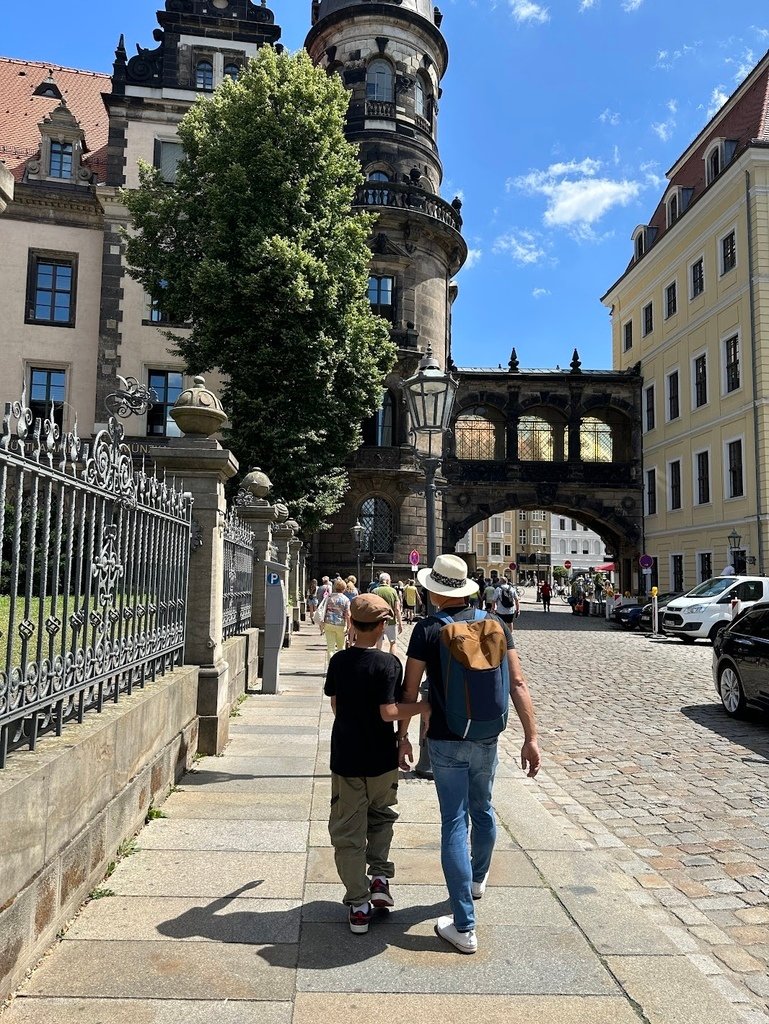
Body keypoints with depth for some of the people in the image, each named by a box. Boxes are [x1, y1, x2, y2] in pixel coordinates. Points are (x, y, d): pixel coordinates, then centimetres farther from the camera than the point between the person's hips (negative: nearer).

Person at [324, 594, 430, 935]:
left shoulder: (338, 661, -2)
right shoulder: (388, 663, -14)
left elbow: (335, 706, 8)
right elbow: (389, 712, -20)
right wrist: (427, 705, -10)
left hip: (345, 758, 2)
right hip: (381, 759, -1)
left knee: (348, 832, 9)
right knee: (381, 816, 25)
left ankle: (358, 905, 13)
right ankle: (380, 876, 15)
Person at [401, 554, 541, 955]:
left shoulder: (428, 630, -11)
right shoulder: (495, 624, -2)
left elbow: (410, 691, -7)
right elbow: (517, 684, -6)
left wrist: (402, 737, 5)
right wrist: (531, 736, -2)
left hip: (445, 741, -4)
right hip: (487, 738, 4)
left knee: (454, 823, 4)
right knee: (482, 809, 25)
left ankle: (464, 927, 8)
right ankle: (478, 878, 50)